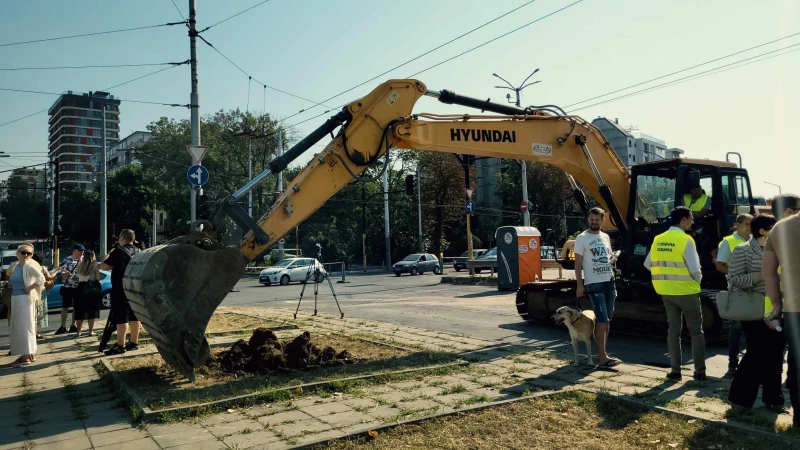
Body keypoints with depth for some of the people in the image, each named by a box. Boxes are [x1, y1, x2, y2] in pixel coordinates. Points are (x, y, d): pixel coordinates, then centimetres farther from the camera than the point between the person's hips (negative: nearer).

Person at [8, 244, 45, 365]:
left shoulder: (30, 266, -12)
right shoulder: (15, 266, 12)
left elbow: (41, 279, -26)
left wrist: (29, 288, -18)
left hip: (25, 298, -8)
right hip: (15, 298, 8)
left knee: (25, 326, -6)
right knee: (17, 327, 11)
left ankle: (28, 355, -2)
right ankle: (26, 354, 17)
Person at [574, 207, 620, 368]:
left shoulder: (605, 237, 13)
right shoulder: (582, 238, -6)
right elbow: (578, 263, -8)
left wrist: (612, 258, 0)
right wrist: (579, 285, -14)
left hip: (609, 282, 7)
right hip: (594, 283, -7)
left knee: (607, 319, 10)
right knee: (602, 319, -12)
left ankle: (602, 353, 19)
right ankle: (602, 357, -10)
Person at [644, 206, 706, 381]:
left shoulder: (658, 240, 2)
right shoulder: (685, 240, -16)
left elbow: (648, 264, 9)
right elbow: (695, 269, -19)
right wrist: (698, 280, 1)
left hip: (666, 292, 5)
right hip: (687, 291, -5)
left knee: (673, 329, 13)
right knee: (696, 330, 9)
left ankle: (675, 370, 14)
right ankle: (700, 371, 13)